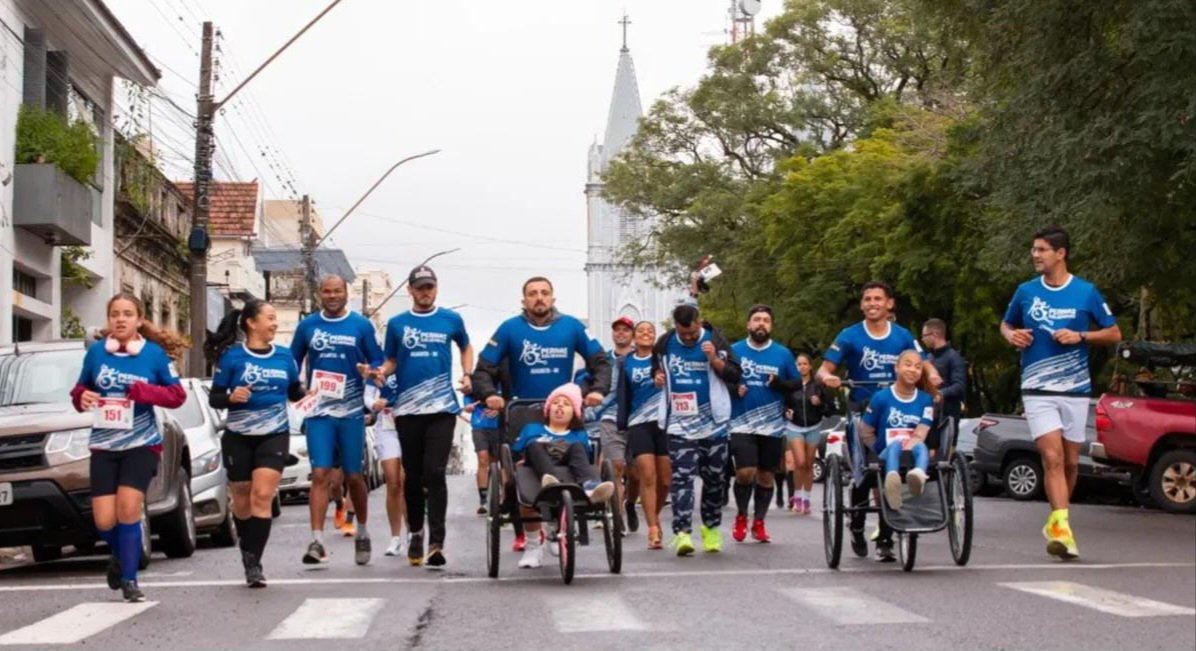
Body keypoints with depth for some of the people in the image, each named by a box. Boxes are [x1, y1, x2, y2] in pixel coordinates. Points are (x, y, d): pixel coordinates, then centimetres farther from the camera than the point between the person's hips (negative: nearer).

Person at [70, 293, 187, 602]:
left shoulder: (154, 353, -4)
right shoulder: (96, 352, 1)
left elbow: (177, 395, -2)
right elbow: (81, 388, 13)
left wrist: (145, 392, -18)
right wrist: (81, 397, -10)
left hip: (141, 444, -2)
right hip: (103, 445, 2)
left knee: (129, 507, -16)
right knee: (104, 520, -2)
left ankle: (129, 579, -2)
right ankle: (120, 556, 32)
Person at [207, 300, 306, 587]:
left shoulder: (284, 356, 3)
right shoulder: (232, 356, -6)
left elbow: (295, 393, 12)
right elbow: (214, 399, -4)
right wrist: (231, 397, -24)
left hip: (274, 435, 1)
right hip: (238, 437, -1)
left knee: (262, 496, -13)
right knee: (242, 501, 10)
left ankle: (254, 561, -11)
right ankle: (248, 552, 32)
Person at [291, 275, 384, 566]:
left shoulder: (361, 325, 4)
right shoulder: (307, 325, 7)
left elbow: (379, 360, 6)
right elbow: (292, 363, 15)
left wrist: (370, 370, -16)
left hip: (351, 411, 0)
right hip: (318, 412, 0)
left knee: (353, 476, 7)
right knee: (320, 475, -9)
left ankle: (362, 534, 28)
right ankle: (317, 542, -12)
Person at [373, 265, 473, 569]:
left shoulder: (451, 320, 6)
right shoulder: (397, 324, 7)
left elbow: (465, 347, 22)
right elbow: (391, 361, 13)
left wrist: (467, 375, 6)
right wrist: (381, 372, -9)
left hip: (442, 407, -2)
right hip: (408, 409, 2)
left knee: (434, 474, -12)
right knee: (413, 476, 9)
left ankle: (436, 542, -14)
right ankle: (415, 533, 26)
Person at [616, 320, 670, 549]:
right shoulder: (625, 363, 12)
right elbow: (622, 396, 12)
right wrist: (621, 425, 7)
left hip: (665, 422, 0)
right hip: (639, 424, 0)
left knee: (665, 480, 0)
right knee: (648, 477, -11)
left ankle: (655, 517, 24)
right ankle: (653, 530, -10)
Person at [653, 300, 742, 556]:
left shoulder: (715, 340, -3)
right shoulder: (665, 343, 3)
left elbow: (735, 375, -3)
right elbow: (656, 366, 22)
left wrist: (715, 360, -19)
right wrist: (657, 375, -1)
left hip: (713, 422, 0)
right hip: (679, 423, 0)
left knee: (713, 477, 9)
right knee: (681, 477, -10)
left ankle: (711, 528, 26)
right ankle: (682, 532, -15)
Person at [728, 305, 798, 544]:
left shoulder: (783, 354, 5)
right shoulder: (734, 351, 3)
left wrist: (779, 383, -11)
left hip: (772, 426, 2)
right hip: (741, 424, -2)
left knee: (766, 476, 8)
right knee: (745, 473, -15)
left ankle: (759, 522, 24)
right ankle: (741, 516, 10)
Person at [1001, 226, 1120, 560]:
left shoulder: (1086, 292, -1)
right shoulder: (1026, 291, 3)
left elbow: (1114, 333, 6)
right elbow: (1006, 324, 19)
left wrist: (1080, 336, -10)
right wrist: (1012, 336, -4)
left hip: (1075, 389, 1)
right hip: (1037, 390, -1)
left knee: (1070, 462, 9)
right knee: (1053, 458, -14)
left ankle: (1056, 522, 28)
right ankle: (1062, 528, -21)